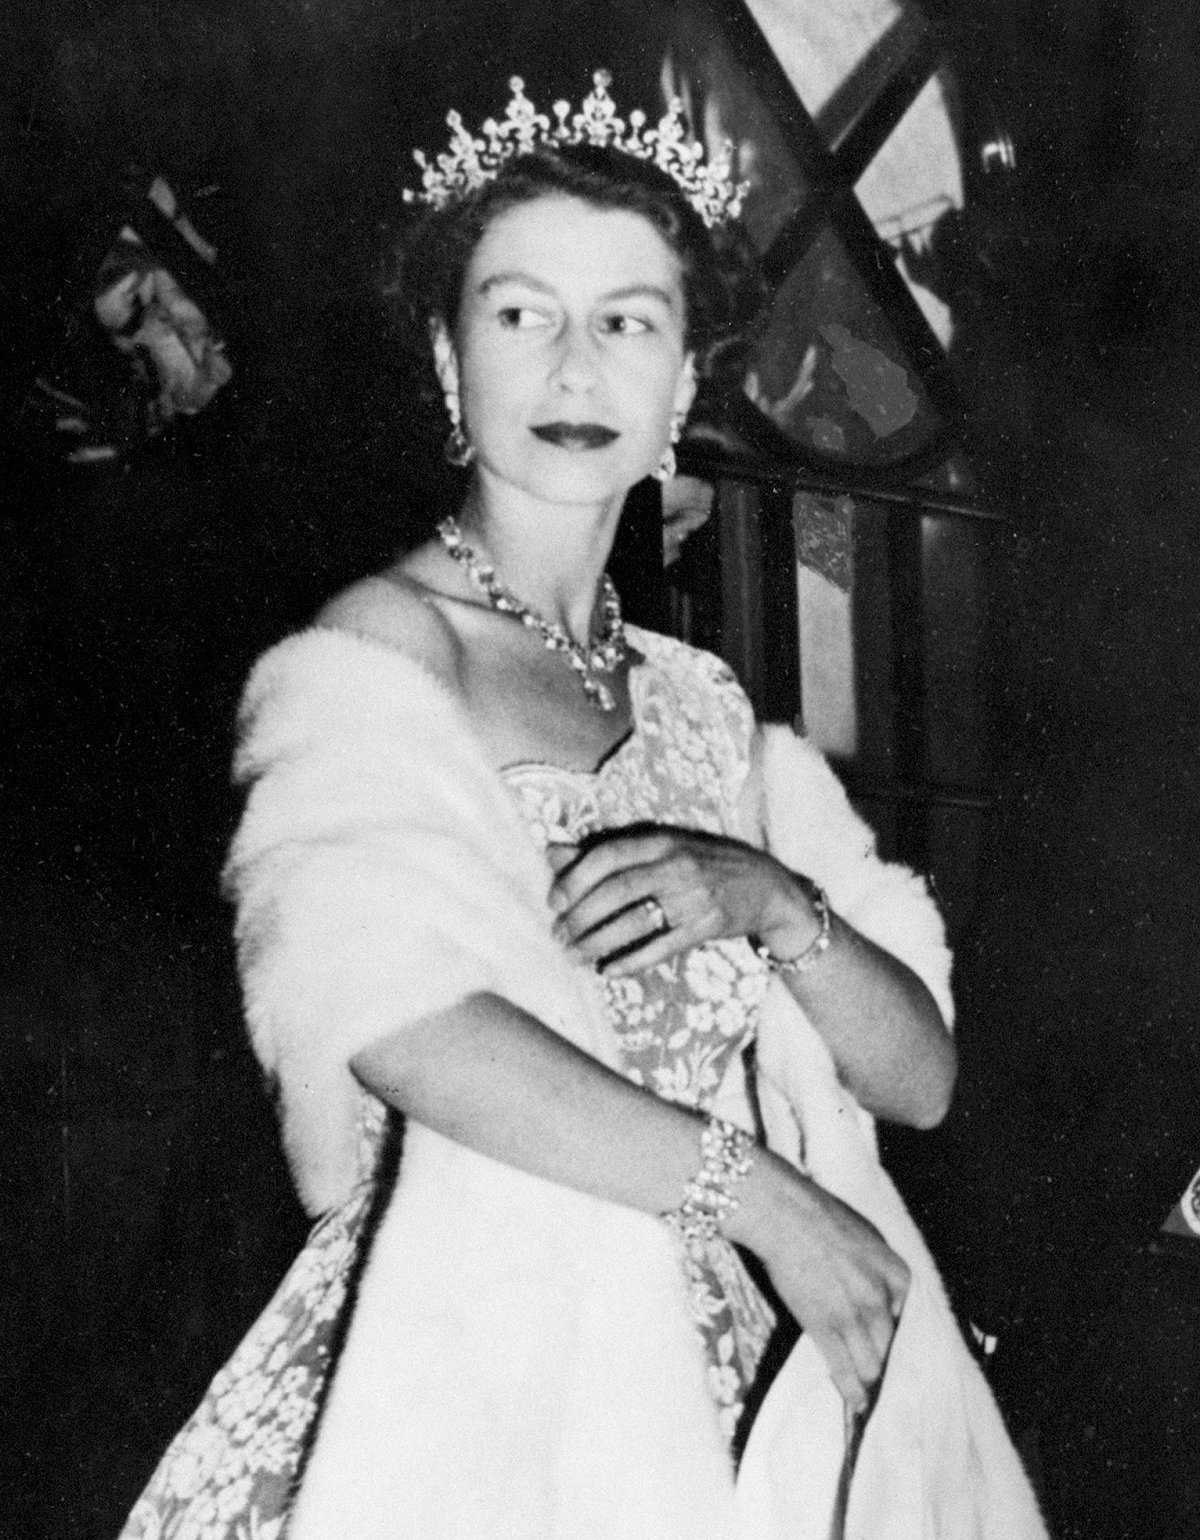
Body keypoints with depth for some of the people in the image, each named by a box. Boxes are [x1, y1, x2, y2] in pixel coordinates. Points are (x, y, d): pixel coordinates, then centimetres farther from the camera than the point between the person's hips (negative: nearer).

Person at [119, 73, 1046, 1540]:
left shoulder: (700, 703, 11)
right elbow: (396, 1022, -23)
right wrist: (760, 1190, -17)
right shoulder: (379, 648, -6)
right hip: (492, 1365, -5)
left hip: (762, 1377, 5)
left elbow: (919, 1074, 6)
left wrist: (766, 900, -12)